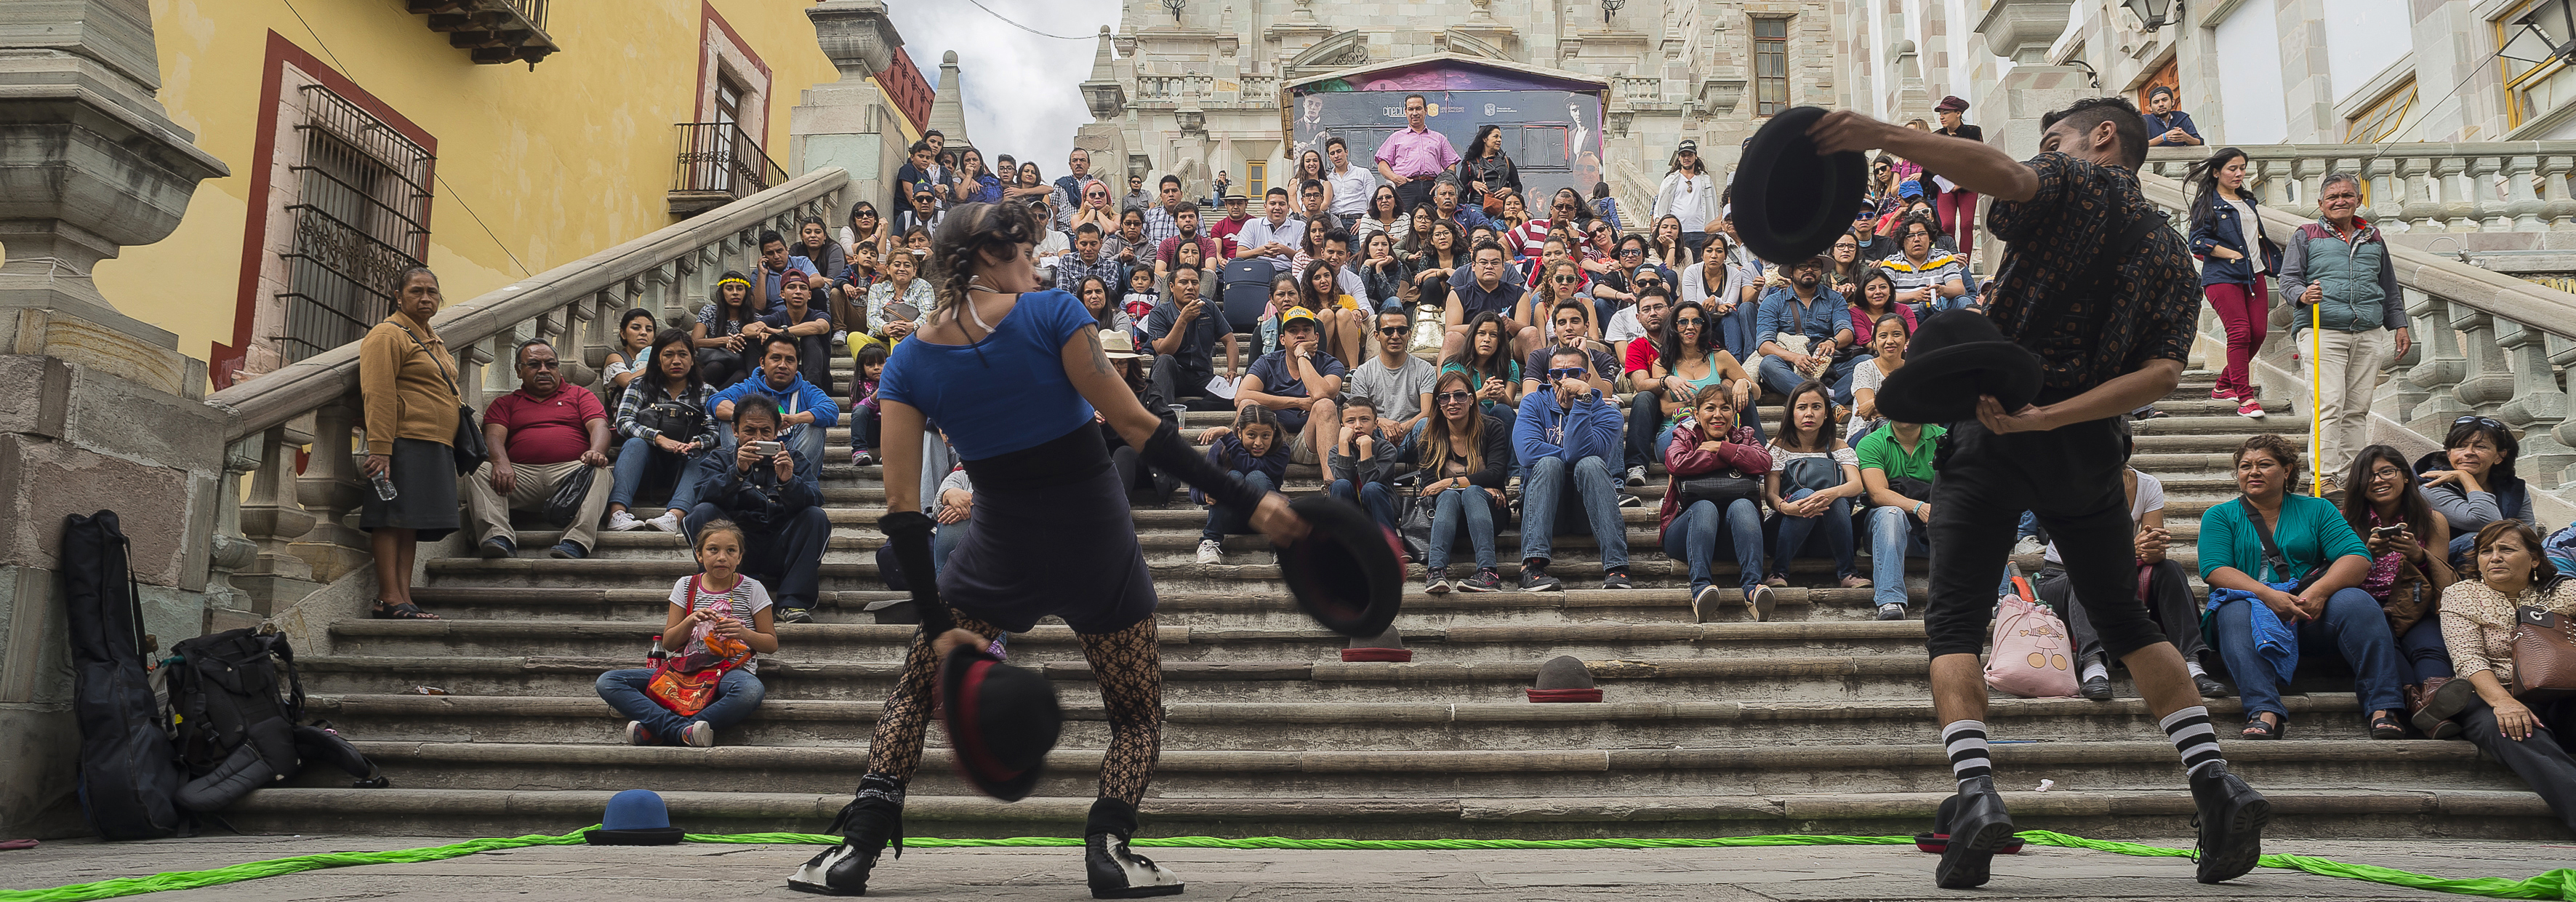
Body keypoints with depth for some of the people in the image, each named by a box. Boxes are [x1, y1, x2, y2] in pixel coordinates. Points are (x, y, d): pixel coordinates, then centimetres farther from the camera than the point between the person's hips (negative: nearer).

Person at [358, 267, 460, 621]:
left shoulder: (432, 339, 24)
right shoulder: (388, 335, -4)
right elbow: (378, 396, -13)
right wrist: (379, 449, -21)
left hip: (435, 447, 9)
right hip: (402, 445, -9)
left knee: (411, 524, 5)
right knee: (394, 518, -9)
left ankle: (404, 598, 4)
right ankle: (389, 600, -11)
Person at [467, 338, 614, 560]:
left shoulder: (579, 395, 25)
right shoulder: (504, 403, 26)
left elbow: (599, 426, 7)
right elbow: (493, 436, 8)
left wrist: (596, 452, -18)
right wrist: (501, 462, -17)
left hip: (570, 471, -1)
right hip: (521, 475, 2)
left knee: (598, 472, -34)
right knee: (478, 470, -26)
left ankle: (576, 541, -50)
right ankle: (498, 535, -42)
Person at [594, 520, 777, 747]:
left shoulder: (752, 589, 4)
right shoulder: (686, 586, 11)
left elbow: (771, 644, 8)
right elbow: (668, 643, 11)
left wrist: (744, 633, -12)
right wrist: (691, 621, -8)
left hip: (733, 670, -3)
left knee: (751, 690, -43)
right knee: (607, 682, -17)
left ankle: (657, 729, -33)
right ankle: (686, 730, -36)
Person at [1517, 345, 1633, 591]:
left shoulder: (1605, 410, -3)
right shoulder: (1533, 403, 1)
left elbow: (1581, 452, -24)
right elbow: (1528, 453, -19)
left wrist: (1582, 398, -25)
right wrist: (1574, 456, -15)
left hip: (1588, 504, 0)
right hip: (1542, 503, 0)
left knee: (1590, 464, -30)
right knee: (1549, 463, -29)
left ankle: (1616, 566, -40)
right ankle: (1532, 564, -42)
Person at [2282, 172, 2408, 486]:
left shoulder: (2373, 239, 21)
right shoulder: (2305, 237, 9)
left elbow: (2390, 289, 27)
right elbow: (2288, 279, 0)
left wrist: (2399, 325, 20)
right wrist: (2303, 295, -21)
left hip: (2369, 334, 4)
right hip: (2322, 332, -4)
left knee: (2358, 408, 4)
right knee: (2330, 406, -13)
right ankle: (2324, 476, -13)